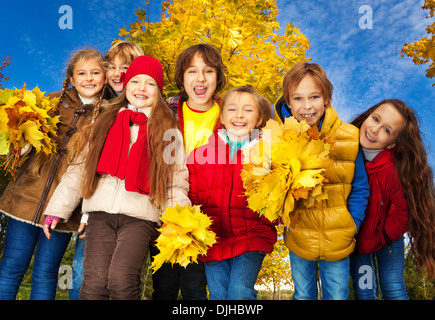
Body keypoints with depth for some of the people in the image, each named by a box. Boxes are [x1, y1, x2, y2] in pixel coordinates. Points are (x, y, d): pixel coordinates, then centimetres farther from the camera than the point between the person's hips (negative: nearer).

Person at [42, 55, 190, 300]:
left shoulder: (168, 131, 12)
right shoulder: (105, 125, 18)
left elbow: (177, 182, 6)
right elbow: (79, 169, 16)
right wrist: (57, 209, 12)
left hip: (141, 217, -2)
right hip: (101, 213, 2)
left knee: (121, 280, -22)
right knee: (94, 282, -13)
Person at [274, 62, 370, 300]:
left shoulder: (348, 138, -12)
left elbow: (360, 188, -3)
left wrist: (352, 227, -8)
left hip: (338, 243, 0)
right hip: (298, 239, 1)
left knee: (337, 295, 17)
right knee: (303, 295, 20)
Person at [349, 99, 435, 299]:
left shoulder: (396, 169, -29)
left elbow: (402, 212, -16)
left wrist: (379, 239, -8)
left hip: (386, 236, -2)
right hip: (356, 236, 2)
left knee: (393, 289, 2)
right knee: (363, 290, 7)